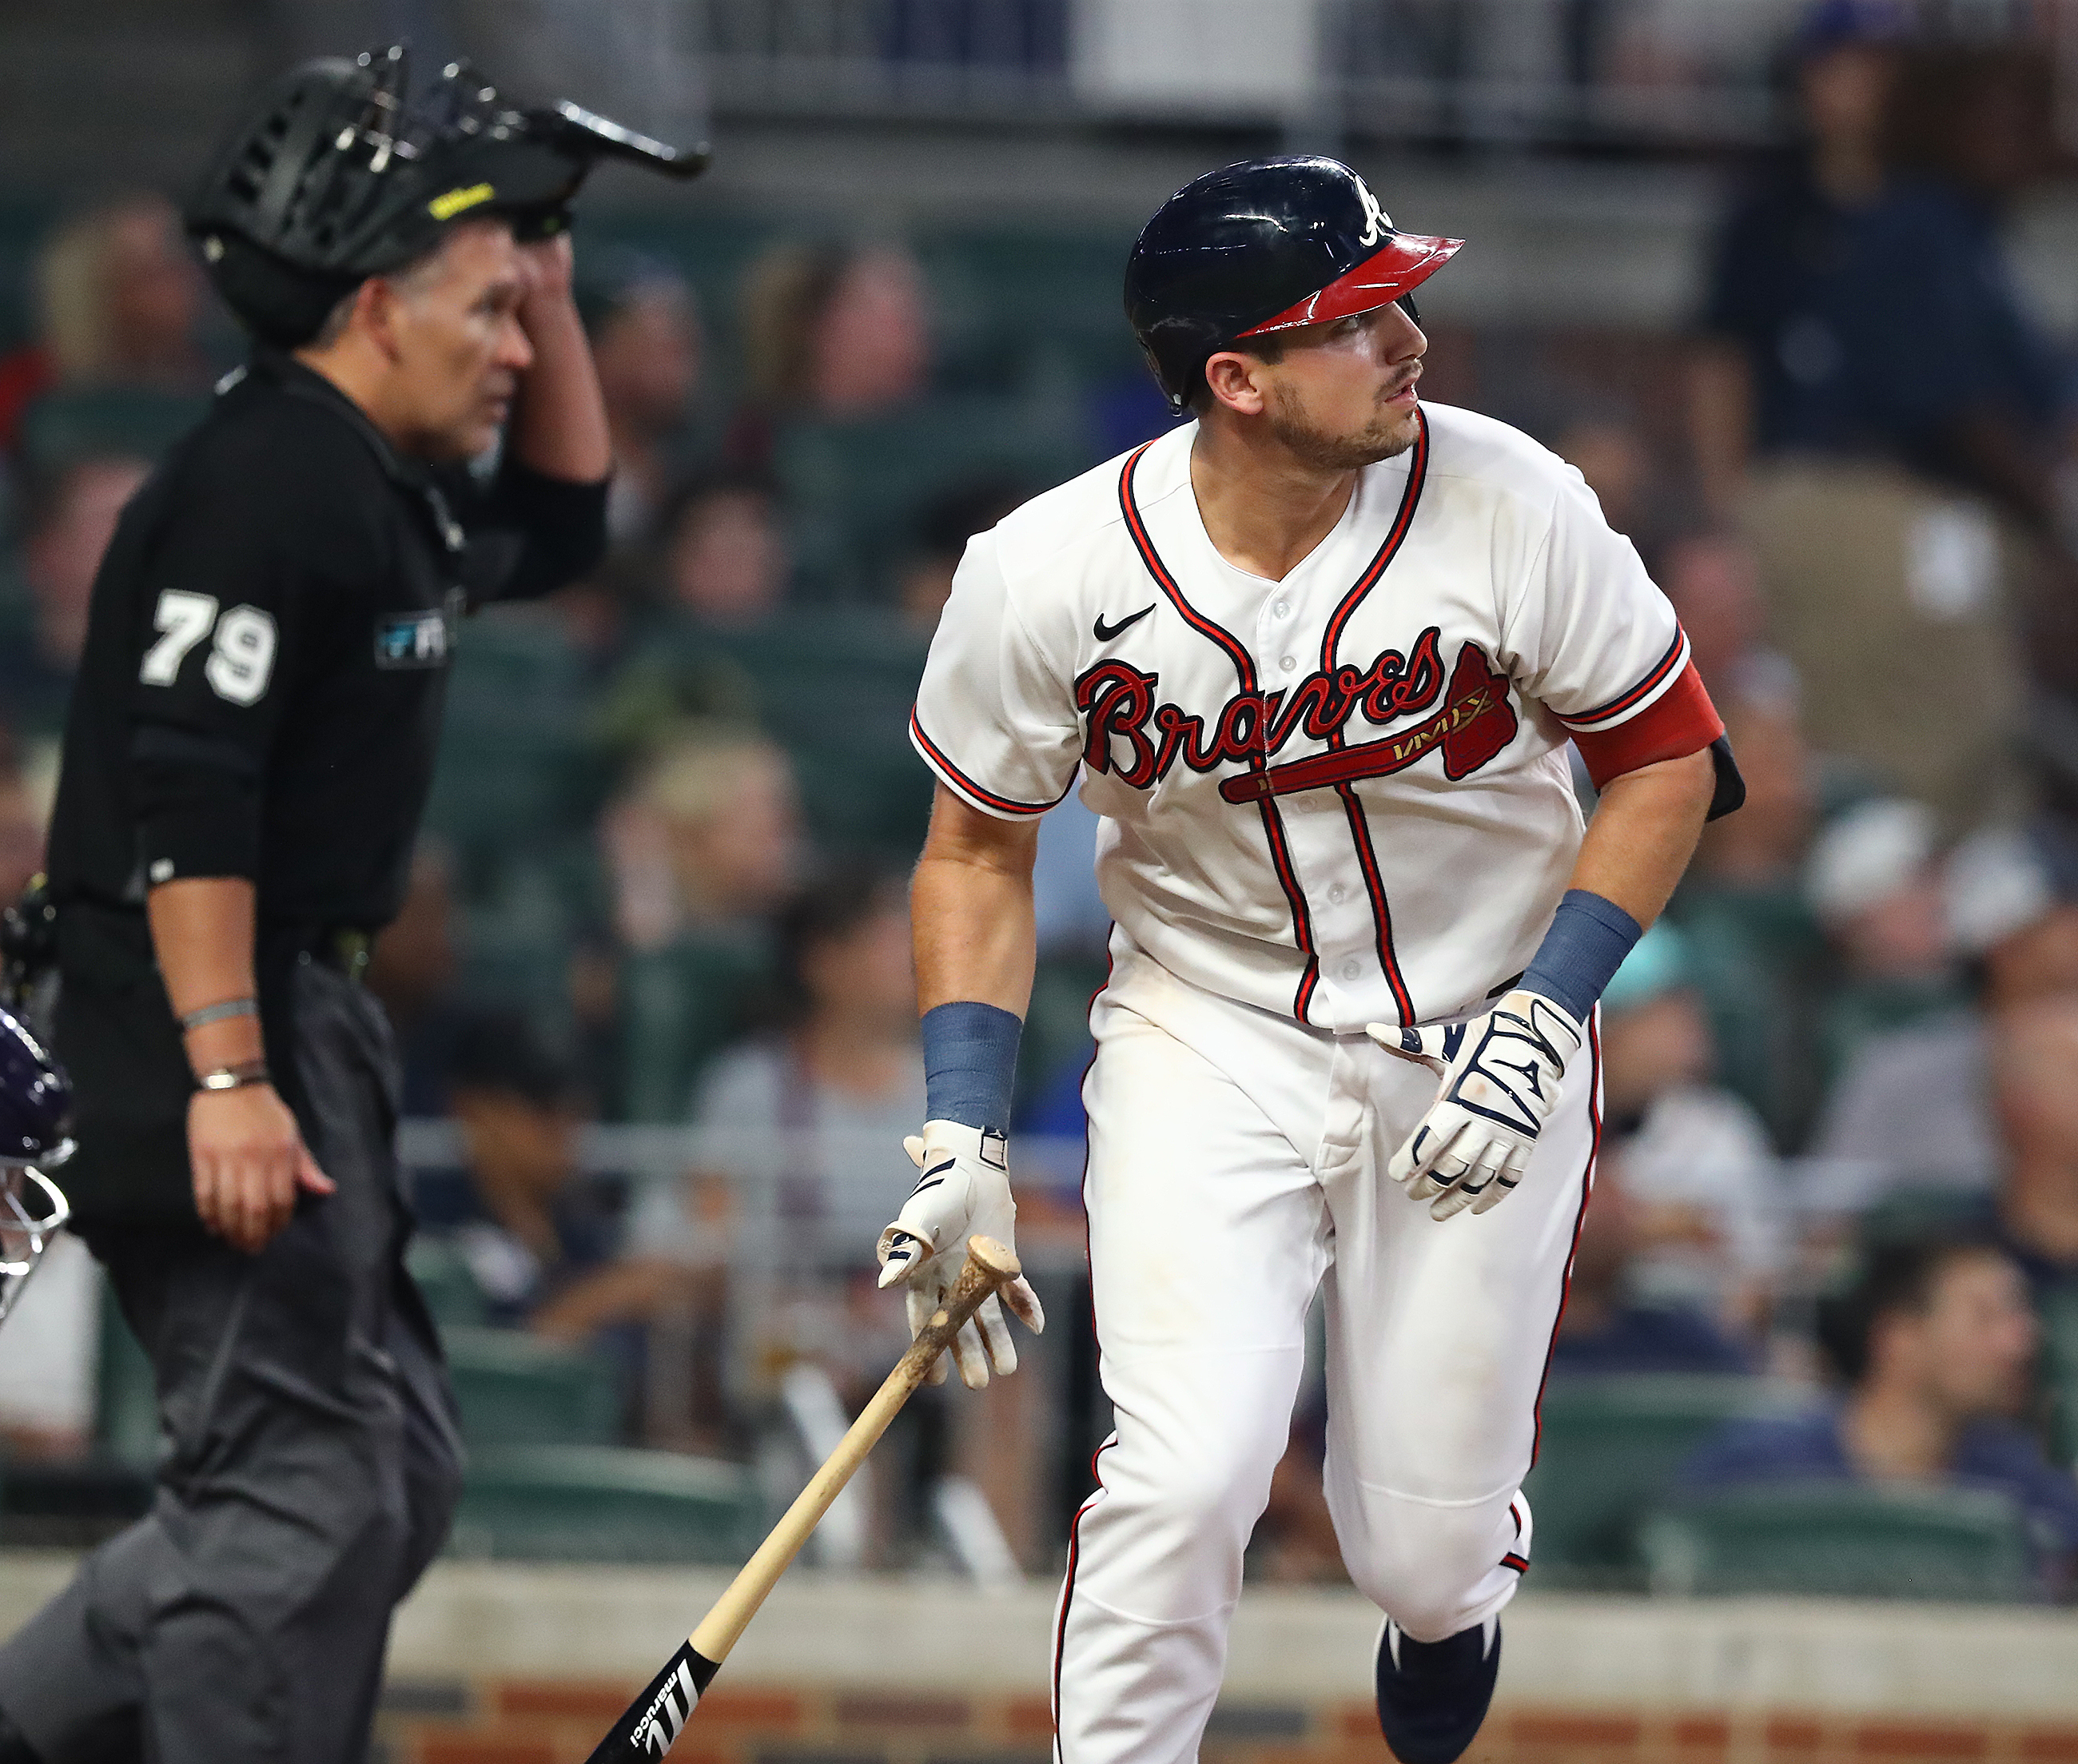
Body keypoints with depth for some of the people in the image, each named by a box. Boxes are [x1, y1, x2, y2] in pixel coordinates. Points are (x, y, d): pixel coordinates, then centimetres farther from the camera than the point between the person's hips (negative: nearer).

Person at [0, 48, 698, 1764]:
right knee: (306, 1493, -11)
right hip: (203, 1025, -11)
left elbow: (558, 529, 34)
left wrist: (551, 297, 19)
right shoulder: (262, 482, -16)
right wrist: (227, 1081, -28)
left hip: (311, 1022, 11)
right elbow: (184, 803, -23)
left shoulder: (390, 489, 15)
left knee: (395, 1474, 13)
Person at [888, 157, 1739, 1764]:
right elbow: (979, 852, -1)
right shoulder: (1050, 577, -18)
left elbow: (1667, 757, -4)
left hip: (1484, 1033, 0)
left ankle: (1448, 1610, 44)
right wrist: (961, 1147, -9)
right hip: (1208, 1040, 0)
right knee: (1185, 1479, -21)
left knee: (1428, 1550, 5)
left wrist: (1543, 1018, -14)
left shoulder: (1509, 508, -19)